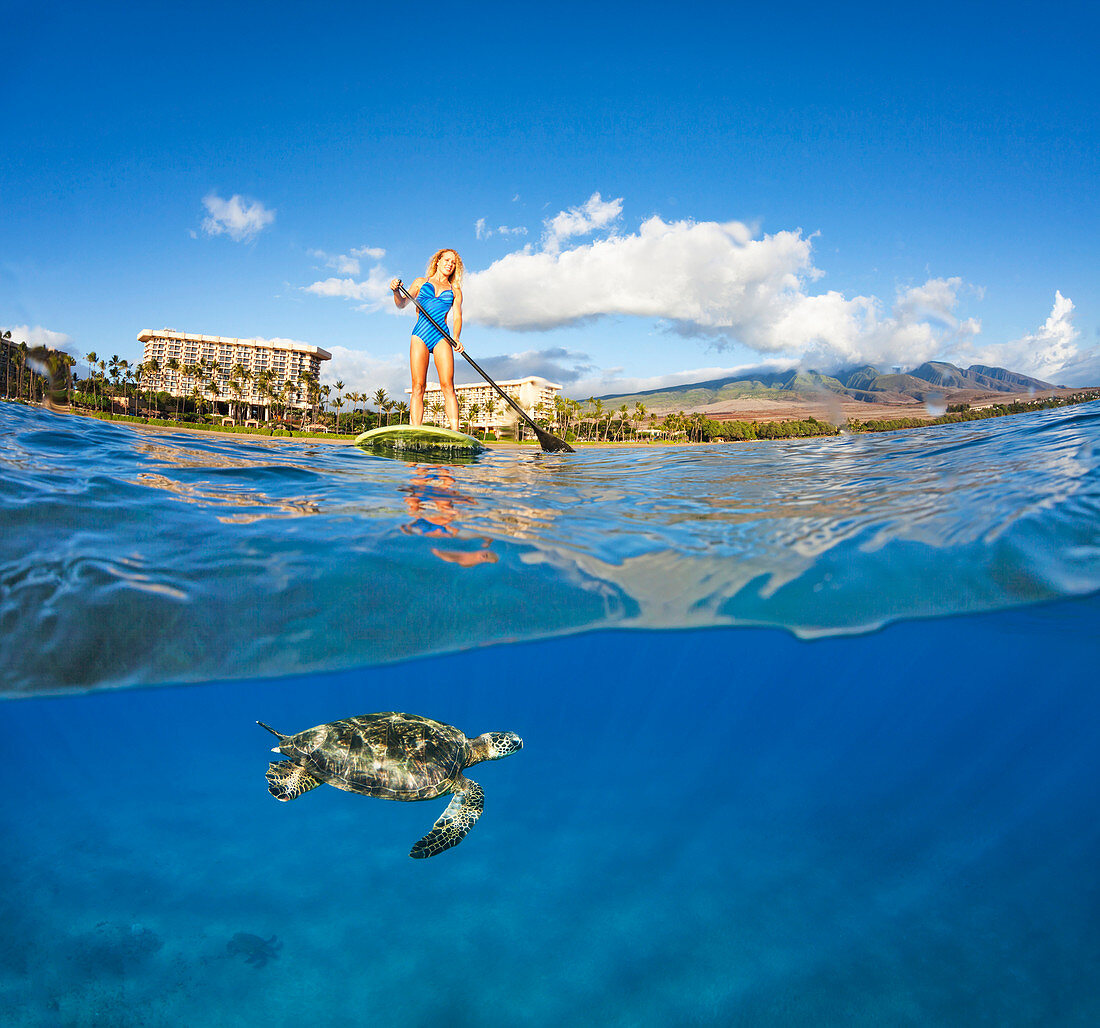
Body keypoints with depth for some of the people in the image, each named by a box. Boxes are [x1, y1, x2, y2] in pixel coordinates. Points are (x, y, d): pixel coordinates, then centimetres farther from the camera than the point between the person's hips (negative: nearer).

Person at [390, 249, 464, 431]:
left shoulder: (455, 290, 20)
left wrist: (456, 338, -12)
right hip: (420, 335, 0)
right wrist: (396, 291, -8)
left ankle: (455, 432, -19)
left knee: (448, 386, -13)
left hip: (441, 337, 0)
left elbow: (457, 317, 8)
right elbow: (402, 303, 14)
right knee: (418, 387, -8)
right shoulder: (421, 282, 20)